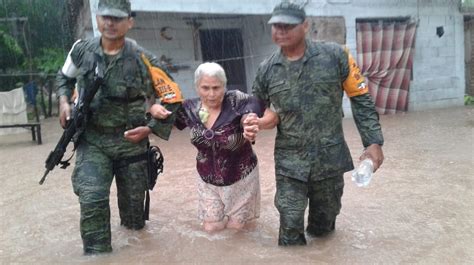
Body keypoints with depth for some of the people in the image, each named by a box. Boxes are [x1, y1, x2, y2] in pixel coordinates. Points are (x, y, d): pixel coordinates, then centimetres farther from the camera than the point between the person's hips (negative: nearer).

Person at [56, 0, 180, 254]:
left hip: (131, 142, -1)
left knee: (133, 203, 12)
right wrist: (64, 101, 0)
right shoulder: (82, 50, -4)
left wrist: (150, 128, -12)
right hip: (92, 140, 1)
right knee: (92, 200, -18)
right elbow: (64, 76, 19)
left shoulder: (143, 60, -12)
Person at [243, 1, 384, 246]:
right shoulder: (267, 69, -2)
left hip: (330, 157, 0)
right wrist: (250, 126, -11)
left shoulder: (334, 55, -8)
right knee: (290, 225, -2)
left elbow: (361, 98, -3)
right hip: (290, 161, 1)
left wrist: (373, 142, -7)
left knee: (324, 221, 17)